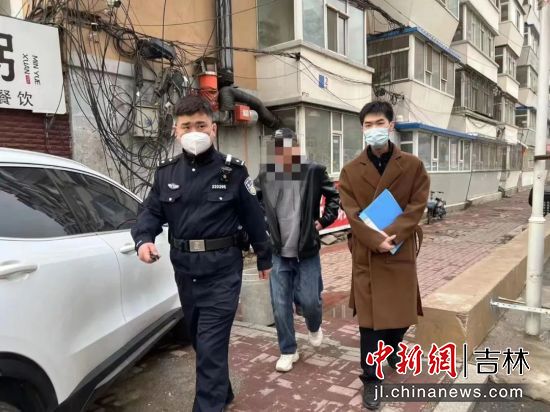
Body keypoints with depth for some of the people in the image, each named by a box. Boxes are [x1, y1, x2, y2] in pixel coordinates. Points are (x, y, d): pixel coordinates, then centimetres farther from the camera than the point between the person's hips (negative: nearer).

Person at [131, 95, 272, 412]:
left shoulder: (233, 171, -4)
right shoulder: (166, 173, 7)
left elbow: (254, 218, 1)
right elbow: (152, 212, 9)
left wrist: (264, 258, 7)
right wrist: (144, 239, -13)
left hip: (222, 270, -5)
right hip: (185, 271, 6)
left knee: (211, 347, -6)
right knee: (200, 340, 20)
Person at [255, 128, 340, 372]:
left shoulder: (313, 171, -8)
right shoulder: (265, 176, -2)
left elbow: (334, 196, 6)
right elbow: (255, 204, 16)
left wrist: (323, 221, 0)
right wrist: (263, 226, 7)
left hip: (306, 252, -2)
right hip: (278, 253, 2)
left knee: (309, 301, 4)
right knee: (280, 306, 5)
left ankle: (314, 328, 40)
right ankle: (288, 351, 25)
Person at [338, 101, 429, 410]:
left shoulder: (413, 165, 2)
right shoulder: (351, 170, 1)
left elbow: (417, 206, -6)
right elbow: (352, 213, -6)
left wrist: (391, 235, -19)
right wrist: (376, 241, -18)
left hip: (402, 250, 1)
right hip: (365, 253, -1)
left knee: (403, 311, 14)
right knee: (369, 317, 5)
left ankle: (392, 347, 47)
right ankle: (371, 378, 20)